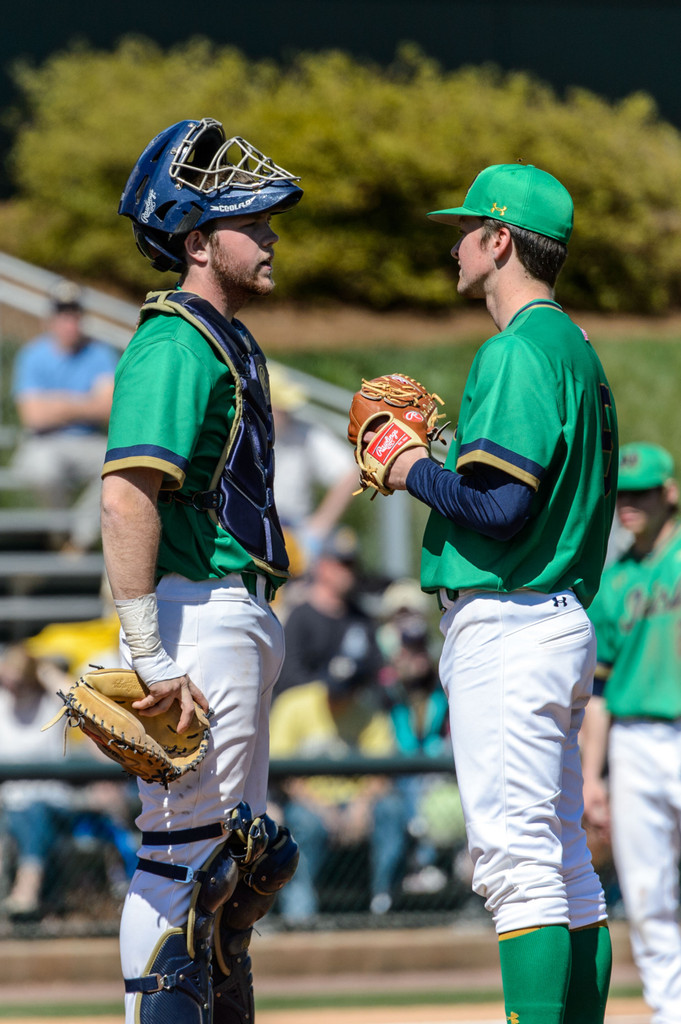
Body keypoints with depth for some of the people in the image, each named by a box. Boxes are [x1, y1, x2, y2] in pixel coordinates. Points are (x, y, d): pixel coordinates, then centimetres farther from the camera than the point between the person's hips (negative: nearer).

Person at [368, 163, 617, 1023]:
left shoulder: (520, 350, -14)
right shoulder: (574, 347, 19)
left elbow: (501, 502, -22)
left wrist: (417, 473, -7)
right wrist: (439, 471, 17)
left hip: (507, 623, -11)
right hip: (563, 616, 11)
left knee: (515, 860, -13)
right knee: (567, 869, 10)